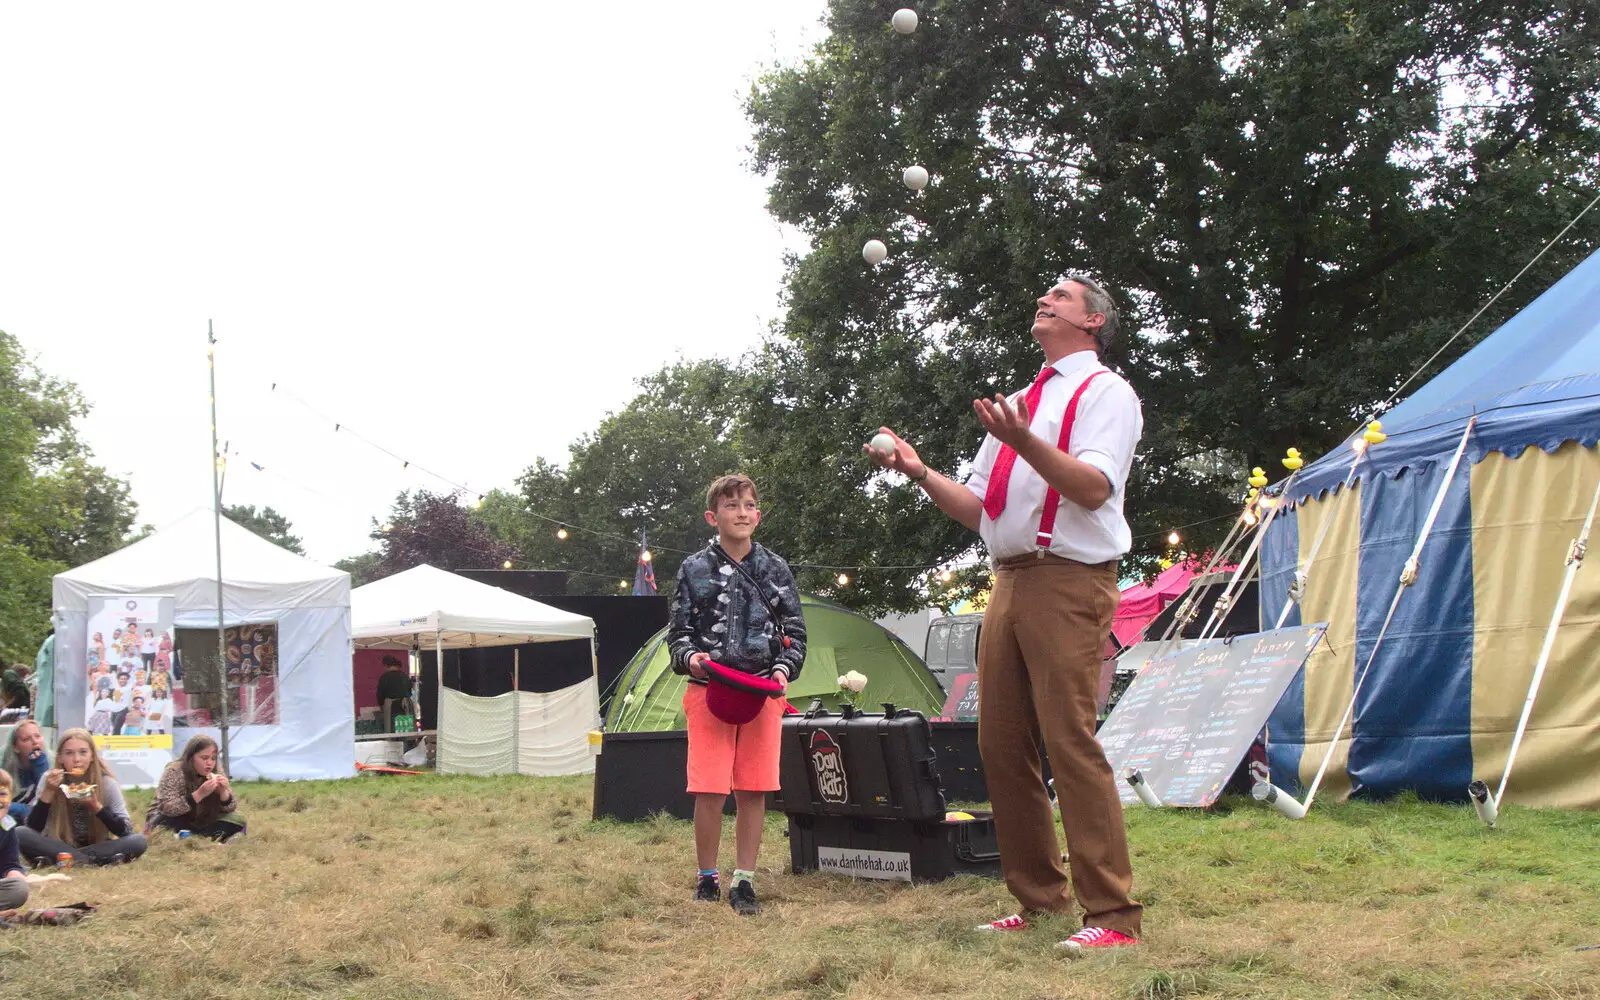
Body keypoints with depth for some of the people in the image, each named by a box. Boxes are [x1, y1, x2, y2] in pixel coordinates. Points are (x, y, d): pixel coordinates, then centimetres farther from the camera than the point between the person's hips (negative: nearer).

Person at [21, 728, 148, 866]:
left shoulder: (107, 784, -10)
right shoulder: (51, 781, -9)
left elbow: (125, 830, -13)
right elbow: (34, 828, -12)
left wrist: (96, 807, -26)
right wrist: (48, 792, -23)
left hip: (98, 847, -1)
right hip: (59, 847, 1)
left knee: (138, 841, -28)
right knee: (21, 834, -27)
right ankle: (93, 860, -28)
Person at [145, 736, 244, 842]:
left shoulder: (216, 773, -8)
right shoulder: (174, 772, -20)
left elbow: (229, 808, -6)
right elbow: (167, 809, -32)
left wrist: (223, 792, -28)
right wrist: (200, 794, -40)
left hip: (199, 823, 4)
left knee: (237, 822, -16)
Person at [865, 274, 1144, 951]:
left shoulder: (1104, 391, 1)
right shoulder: (1017, 404, 25)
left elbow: (1093, 487, -16)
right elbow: (978, 510, 24)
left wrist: (1024, 442, -29)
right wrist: (919, 471, 10)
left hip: (1069, 582, -8)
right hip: (1008, 583, 8)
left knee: (1071, 742, -14)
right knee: (1002, 744, 7)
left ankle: (1112, 914, -11)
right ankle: (1039, 897, 17)